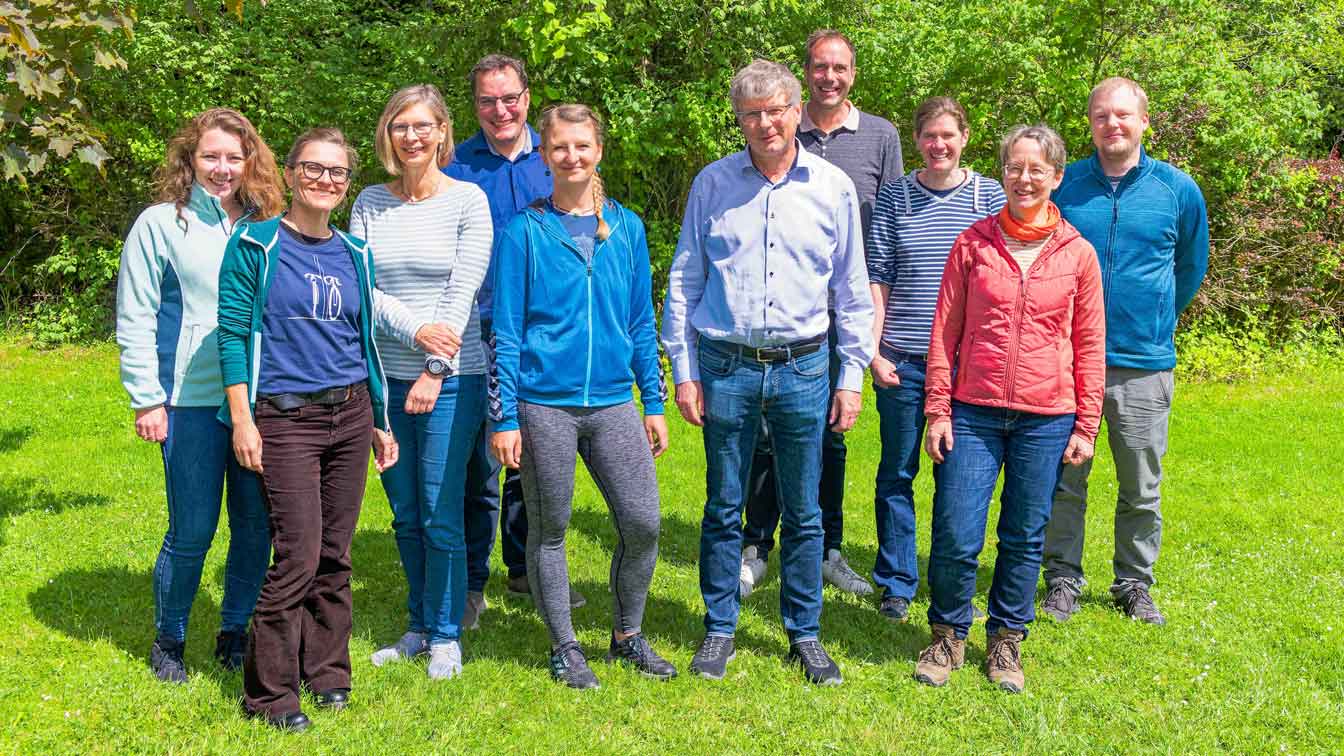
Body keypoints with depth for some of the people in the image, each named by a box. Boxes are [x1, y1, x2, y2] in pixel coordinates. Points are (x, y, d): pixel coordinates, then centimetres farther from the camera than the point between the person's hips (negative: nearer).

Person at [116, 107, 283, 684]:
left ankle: (235, 633, 27)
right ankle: (168, 641, 23)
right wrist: (146, 399, -6)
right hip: (192, 400, -3)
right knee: (192, 531, 1)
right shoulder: (160, 224, 0)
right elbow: (134, 320, -1)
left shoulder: (267, 227, 11)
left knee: (256, 527, 8)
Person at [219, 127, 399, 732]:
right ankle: (269, 693, 9)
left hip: (350, 415, 5)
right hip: (285, 419, -5)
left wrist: (379, 423, 16)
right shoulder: (254, 246, -3)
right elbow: (232, 335, -5)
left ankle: (327, 673, 24)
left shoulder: (353, 255, 11)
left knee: (335, 555, 8)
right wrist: (242, 420, -12)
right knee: (298, 557, -7)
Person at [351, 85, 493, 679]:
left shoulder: (468, 200, -2)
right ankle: (418, 628, 26)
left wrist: (434, 370, -13)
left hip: (451, 378, -4)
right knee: (405, 514, 11)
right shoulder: (370, 202, 8)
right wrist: (415, 330, -14)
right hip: (386, 377, 4)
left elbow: (463, 292, -8)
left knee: (440, 514, -1)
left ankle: (446, 636, 16)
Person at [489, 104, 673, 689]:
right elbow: (505, 332, -2)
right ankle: (564, 647, 25)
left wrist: (654, 402, 10)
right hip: (543, 404, -3)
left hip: (612, 403, 3)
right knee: (549, 530, 7)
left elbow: (641, 322, 13)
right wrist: (504, 418, -6)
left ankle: (628, 636, 22)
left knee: (642, 523, 0)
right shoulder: (524, 231, -2)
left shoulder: (626, 227, 8)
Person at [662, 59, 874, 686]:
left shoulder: (834, 188, 4)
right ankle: (719, 630, 23)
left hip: (803, 369, 1)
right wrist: (683, 370, 1)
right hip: (725, 367, 0)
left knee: (802, 512, 9)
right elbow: (683, 283, 6)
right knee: (723, 509, 8)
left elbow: (853, 291, 9)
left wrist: (852, 375, 5)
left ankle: (805, 634, 23)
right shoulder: (712, 184, 3)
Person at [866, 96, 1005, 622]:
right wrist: (874, 350, -4)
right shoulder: (893, 196, 4)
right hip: (902, 359, 0)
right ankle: (896, 584, 19)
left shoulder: (989, 195, 5)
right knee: (897, 472, 6)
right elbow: (877, 279, 3)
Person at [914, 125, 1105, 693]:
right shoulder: (972, 244, 3)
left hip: (1047, 419, 1)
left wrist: (1086, 425, 5)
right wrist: (937, 411, -1)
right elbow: (945, 331, 4)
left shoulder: (1077, 254, 5)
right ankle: (947, 636, 20)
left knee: (1024, 539, 8)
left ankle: (1006, 641, 27)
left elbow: (1089, 346, 8)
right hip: (974, 412, 0)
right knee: (955, 538, -4)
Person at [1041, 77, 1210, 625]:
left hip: (1144, 364, 0)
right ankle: (1062, 579, 22)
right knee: (1063, 481, 7)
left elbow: (1191, 267, 17)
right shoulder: (1062, 186, 0)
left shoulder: (1178, 190, 1)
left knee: (1142, 489, 10)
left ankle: (1134, 584, 27)